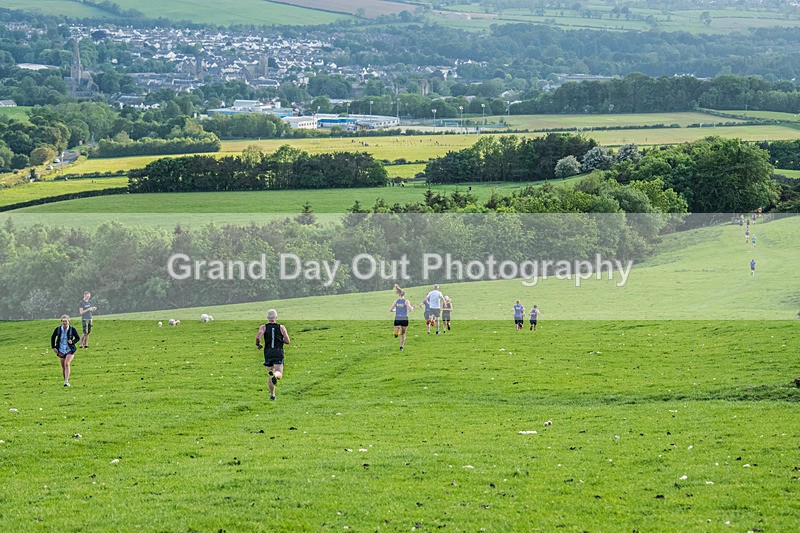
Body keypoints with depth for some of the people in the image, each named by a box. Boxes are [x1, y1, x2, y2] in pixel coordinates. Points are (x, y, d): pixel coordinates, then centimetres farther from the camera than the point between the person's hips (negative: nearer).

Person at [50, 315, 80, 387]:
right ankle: (65, 380, 25)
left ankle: (66, 381, -22)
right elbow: (52, 338, 10)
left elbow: (78, 338, 3)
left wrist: (72, 342, -16)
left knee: (67, 364, -20)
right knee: (63, 367, 8)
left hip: (70, 350, -3)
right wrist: (53, 347, 4)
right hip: (61, 350, 3)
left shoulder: (72, 329, -11)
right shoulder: (58, 329, -7)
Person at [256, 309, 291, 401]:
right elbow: (287, 341, -1)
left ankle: (272, 394, 6)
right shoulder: (281, 327, 3)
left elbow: (258, 337, -15)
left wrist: (258, 344, 6)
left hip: (268, 353, 1)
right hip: (279, 353, -1)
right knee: (279, 374, -10)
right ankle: (275, 376, -46)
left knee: (270, 375, 14)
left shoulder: (264, 327, 2)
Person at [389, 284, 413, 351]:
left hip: (397, 319, 1)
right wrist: (412, 307, 5)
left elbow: (390, 310, 3)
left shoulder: (396, 301, 4)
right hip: (404, 319, -1)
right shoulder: (406, 301, -5)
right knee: (403, 334, 14)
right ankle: (401, 347, 14)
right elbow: (410, 309, -17)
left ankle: (397, 330, -31)